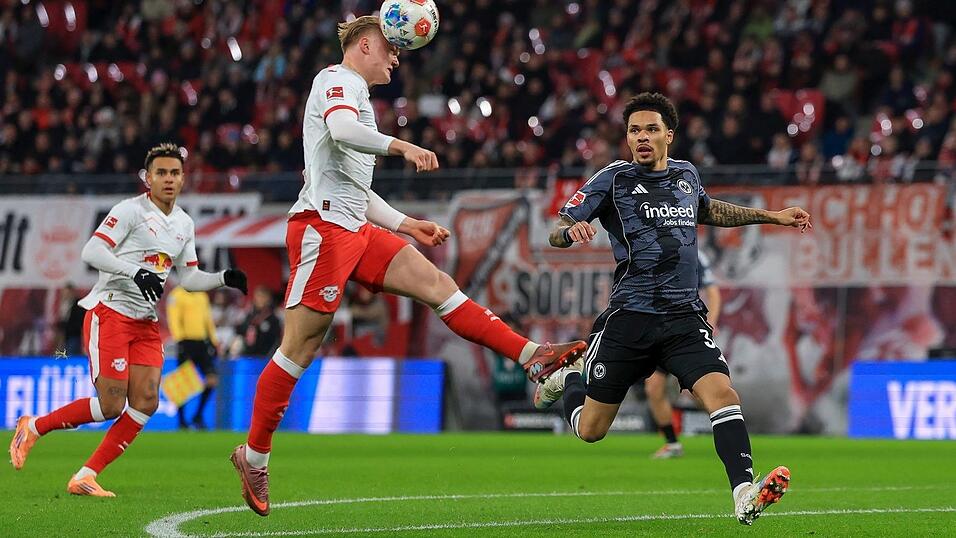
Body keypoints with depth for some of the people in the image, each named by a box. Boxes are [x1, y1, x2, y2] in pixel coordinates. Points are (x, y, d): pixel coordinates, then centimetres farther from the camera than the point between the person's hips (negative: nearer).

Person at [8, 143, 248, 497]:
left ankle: (86, 477, -3)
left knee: (146, 401, -8)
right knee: (111, 405, -14)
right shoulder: (131, 210, -9)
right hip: (109, 312, -7)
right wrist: (137, 272, -29)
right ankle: (33, 427, 7)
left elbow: (189, 279, 20)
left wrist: (224, 279, 4)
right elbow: (91, 252, -19)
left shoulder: (184, 224, 14)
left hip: (145, 322, 7)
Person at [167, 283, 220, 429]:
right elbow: (173, 319, -10)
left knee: (212, 380, -2)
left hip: (202, 342, 6)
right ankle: (181, 421, 7)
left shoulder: (202, 295, 17)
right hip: (186, 343, -6)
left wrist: (213, 339, 18)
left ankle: (198, 416, 13)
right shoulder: (177, 295, -3)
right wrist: (179, 338, -20)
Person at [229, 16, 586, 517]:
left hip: (356, 229, 10)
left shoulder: (356, 94, 27)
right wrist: (400, 146, -33)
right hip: (323, 226, -10)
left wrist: (407, 225, 27)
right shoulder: (339, 80, -2)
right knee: (299, 346, -8)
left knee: (437, 284, -2)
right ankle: (254, 454, 0)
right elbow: (341, 131, -26)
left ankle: (533, 357, -8)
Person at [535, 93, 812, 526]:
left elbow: (708, 211, 36)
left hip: (684, 318, 3)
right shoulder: (614, 179, -2)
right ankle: (567, 381, 40)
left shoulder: (686, 175, 12)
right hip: (630, 317, -3)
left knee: (721, 392, -23)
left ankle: (744, 493, -30)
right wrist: (572, 231, -30)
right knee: (590, 430, 6)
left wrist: (772, 216, 35)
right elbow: (558, 231, -6)